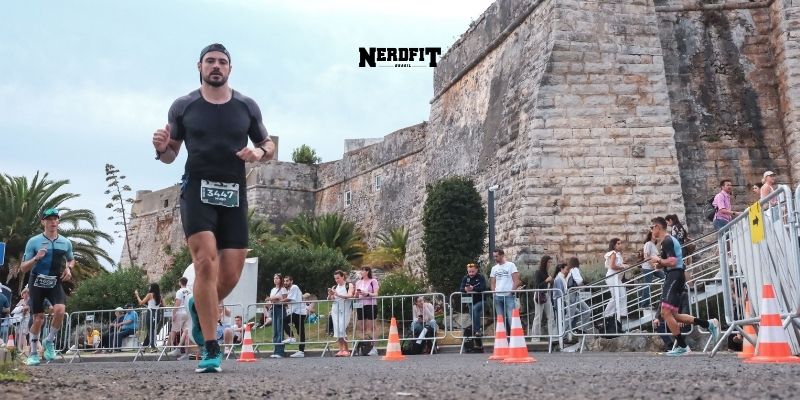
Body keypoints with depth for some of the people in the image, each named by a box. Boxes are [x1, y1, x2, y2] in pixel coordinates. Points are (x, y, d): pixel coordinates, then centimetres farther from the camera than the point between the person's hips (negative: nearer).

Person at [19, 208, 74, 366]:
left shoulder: (66, 243, 3)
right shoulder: (34, 242, -5)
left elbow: (71, 260, 23)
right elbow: (23, 268, -3)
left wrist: (68, 269, 1)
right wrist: (36, 258, -22)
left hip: (55, 283, 2)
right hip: (37, 282, -2)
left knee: (60, 310, -24)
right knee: (38, 319, 0)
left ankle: (49, 341, 0)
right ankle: (33, 353, 16)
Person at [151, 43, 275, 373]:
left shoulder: (247, 107, 8)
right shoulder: (183, 106, 5)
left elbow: (269, 145, 18)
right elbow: (171, 155, 13)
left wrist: (259, 153, -6)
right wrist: (161, 148, -11)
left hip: (234, 194, 2)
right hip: (197, 189, -2)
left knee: (231, 274, 0)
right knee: (206, 262, -20)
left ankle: (199, 307, 35)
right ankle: (211, 349, -11)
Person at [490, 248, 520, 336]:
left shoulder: (510, 265, 0)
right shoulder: (494, 268, 16)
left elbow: (516, 280, -5)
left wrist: (512, 291, -14)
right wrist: (494, 292, 2)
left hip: (508, 296, -5)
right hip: (498, 296, 5)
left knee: (511, 318, -10)